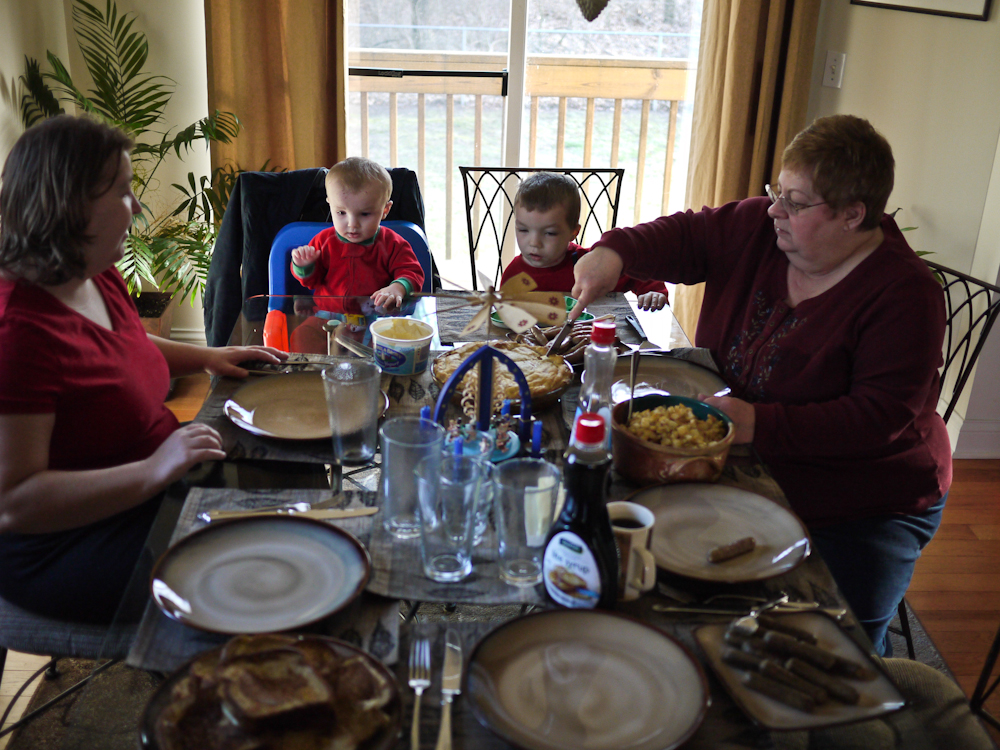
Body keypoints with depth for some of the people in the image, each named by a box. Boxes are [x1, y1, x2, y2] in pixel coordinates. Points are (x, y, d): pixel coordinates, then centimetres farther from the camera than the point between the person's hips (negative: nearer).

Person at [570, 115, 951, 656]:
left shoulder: (904, 296, -20)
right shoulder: (758, 230, -3)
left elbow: (879, 418, -25)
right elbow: (687, 236, 4)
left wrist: (759, 424, -33)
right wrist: (616, 251, -17)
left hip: (863, 511, -5)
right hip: (746, 470, 5)